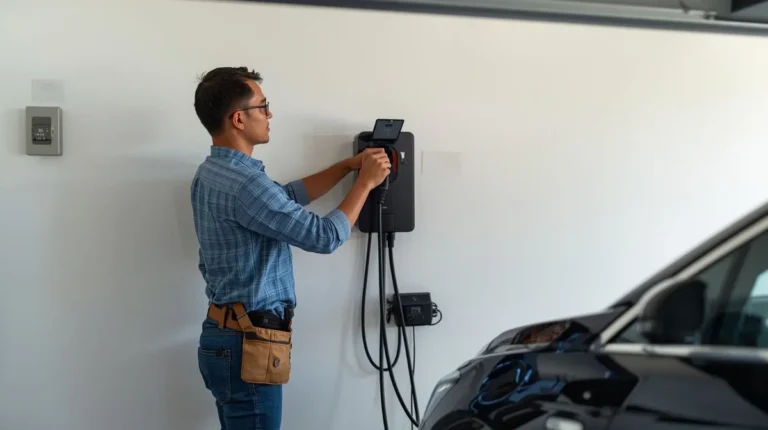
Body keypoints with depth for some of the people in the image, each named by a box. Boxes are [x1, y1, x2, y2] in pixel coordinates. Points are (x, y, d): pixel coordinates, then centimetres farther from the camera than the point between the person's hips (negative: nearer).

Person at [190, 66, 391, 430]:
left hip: (228, 336, 10)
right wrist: (365, 182, -6)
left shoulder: (213, 173, 10)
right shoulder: (243, 183, -23)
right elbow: (325, 237, -19)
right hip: (247, 345, -10)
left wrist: (347, 166, 16)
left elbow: (288, 196, 20)